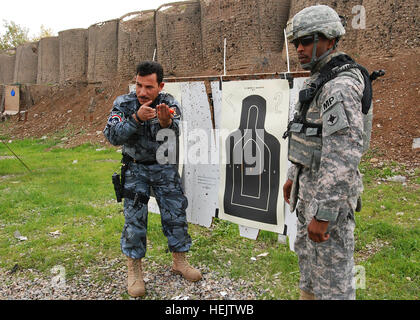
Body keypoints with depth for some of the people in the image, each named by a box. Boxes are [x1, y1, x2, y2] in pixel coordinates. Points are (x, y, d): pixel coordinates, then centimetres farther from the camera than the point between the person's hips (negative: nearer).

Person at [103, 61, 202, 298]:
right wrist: (137, 118, -36)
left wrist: (166, 123, -51)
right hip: (136, 168, -1)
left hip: (165, 167, 1)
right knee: (134, 218, -4)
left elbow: (174, 134, -27)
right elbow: (113, 136, -22)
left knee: (176, 213, 3)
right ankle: (134, 271, 13)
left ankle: (180, 261, 23)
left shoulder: (169, 104, -11)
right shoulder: (124, 103, -11)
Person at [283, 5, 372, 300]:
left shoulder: (340, 86, -22)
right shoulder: (319, 82, 12)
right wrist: (294, 176, 24)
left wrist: (322, 214, -28)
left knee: (331, 275, 2)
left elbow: (343, 156, -29)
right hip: (312, 183, 11)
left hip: (330, 192, -10)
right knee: (307, 253, 25)